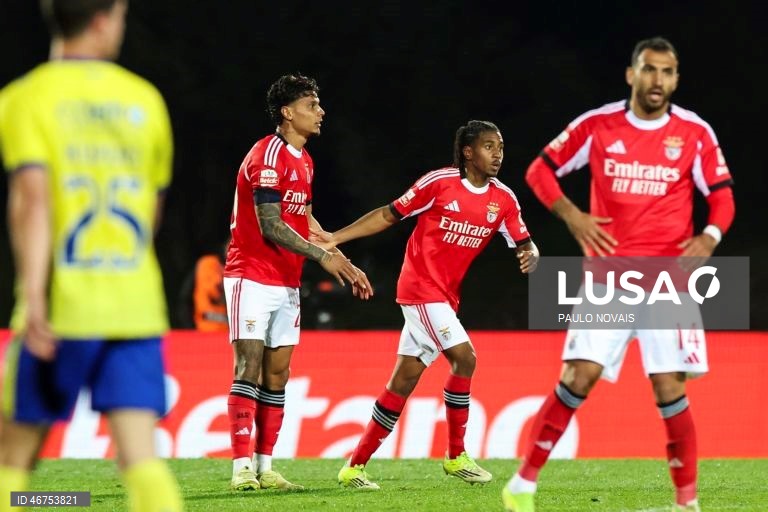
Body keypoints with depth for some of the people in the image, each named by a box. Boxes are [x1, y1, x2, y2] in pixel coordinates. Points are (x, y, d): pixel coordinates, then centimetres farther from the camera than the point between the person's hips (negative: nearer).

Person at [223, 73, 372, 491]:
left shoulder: (303, 161, 15)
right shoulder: (268, 156, -15)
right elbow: (271, 226, -20)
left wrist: (345, 266, 12)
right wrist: (323, 256, -22)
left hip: (287, 283, 9)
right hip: (252, 278, -9)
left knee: (277, 373, 5)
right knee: (249, 367, -11)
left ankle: (264, 466, 6)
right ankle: (242, 467, -13)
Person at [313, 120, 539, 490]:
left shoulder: (503, 199, 4)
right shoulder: (439, 183, -10)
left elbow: (524, 244, 7)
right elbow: (389, 215, -4)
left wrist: (529, 256, -19)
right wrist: (335, 238, -9)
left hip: (445, 298, 6)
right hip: (421, 287, -6)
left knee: (404, 381, 7)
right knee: (464, 358, -17)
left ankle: (356, 466, 14)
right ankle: (456, 456, -3)